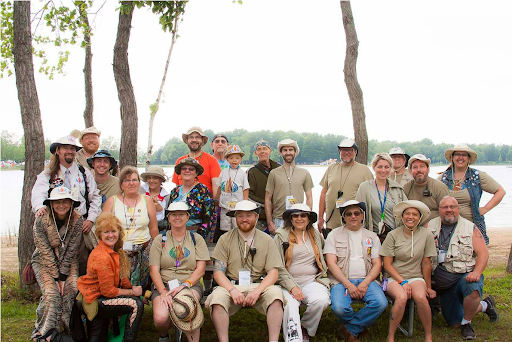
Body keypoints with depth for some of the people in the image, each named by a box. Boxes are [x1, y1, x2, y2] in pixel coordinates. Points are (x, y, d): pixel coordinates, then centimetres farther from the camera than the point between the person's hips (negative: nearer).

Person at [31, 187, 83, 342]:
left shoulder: (77, 221, -11)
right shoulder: (41, 221, -15)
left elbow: (71, 251, -10)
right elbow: (46, 252, -15)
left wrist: (63, 276, -15)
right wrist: (57, 277, -18)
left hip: (68, 262, 2)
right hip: (44, 262, -1)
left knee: (72, 289, -22)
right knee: (52, 293, -21)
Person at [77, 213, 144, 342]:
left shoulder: (115, 251, 4)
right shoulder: (102, 257, -26)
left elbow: (121, 278, 11)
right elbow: (108, 291, -23)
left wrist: (133, 288, -8)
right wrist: (132, 292, -13)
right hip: (95, 300, -10)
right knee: (136, 304, -15)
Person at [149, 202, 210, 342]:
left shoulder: (196, 239, 12)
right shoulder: (160, 239, 11)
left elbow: (200, 269, 4)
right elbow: (154, 270, 3)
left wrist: (185, 285, -14)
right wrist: (163, 292, -14)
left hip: (191, 285, -1)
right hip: (164, 285, 1)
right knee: (160, 317, -28)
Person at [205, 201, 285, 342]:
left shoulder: (266, 240, 8)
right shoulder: (225, 239, 7)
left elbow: (273, 272, 1)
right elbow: (218, 271, 1)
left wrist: (257, 291, -16)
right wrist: (233, 290, -17)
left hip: (259, 285, 0)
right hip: (231, 285, 0)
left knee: (275, 293, -31)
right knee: (218, 296, -32)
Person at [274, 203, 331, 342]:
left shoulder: (316, 235, 17)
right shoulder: (281, 237, 7)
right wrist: (292, 287, -14)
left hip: (312, 281, 3)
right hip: (288, 282, -2)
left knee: (321, 300, -29)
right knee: (290, 305, -34)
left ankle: (305, 328, -1)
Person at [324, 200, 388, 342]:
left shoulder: (372, 236, 16)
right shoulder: (334, 235, 9)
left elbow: (377, 264, 8)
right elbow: (331, 263, -1)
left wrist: (365, 283, -10)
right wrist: (348, 284, -13)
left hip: (366, 280, 2)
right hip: (342, 281, -2)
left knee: (381, 303, -28)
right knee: (339, 307, -32)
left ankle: (350, 329, -7)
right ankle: (360, 327, 2)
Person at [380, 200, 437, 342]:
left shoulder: (426, 235, 0)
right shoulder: (393, 235, -3)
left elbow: (426, 263, 5)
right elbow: (387, 264, -3)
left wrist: (428, 287, 8)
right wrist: (402, 282, -12)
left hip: (416, 277, 1)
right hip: (393, 277, -1)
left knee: (421, 297, -31)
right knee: (401, 297, -33)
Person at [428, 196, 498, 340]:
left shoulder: (470, 228, 0)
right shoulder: (430, 226, 6)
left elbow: (483, 253, -5)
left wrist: (476, 272, -21)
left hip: (466, 275, -3)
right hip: (444, 282, 3)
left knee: (472, 288, -39)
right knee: (453, 321, 6)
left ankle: (466, 323, -10)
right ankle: (485, 305, 33)